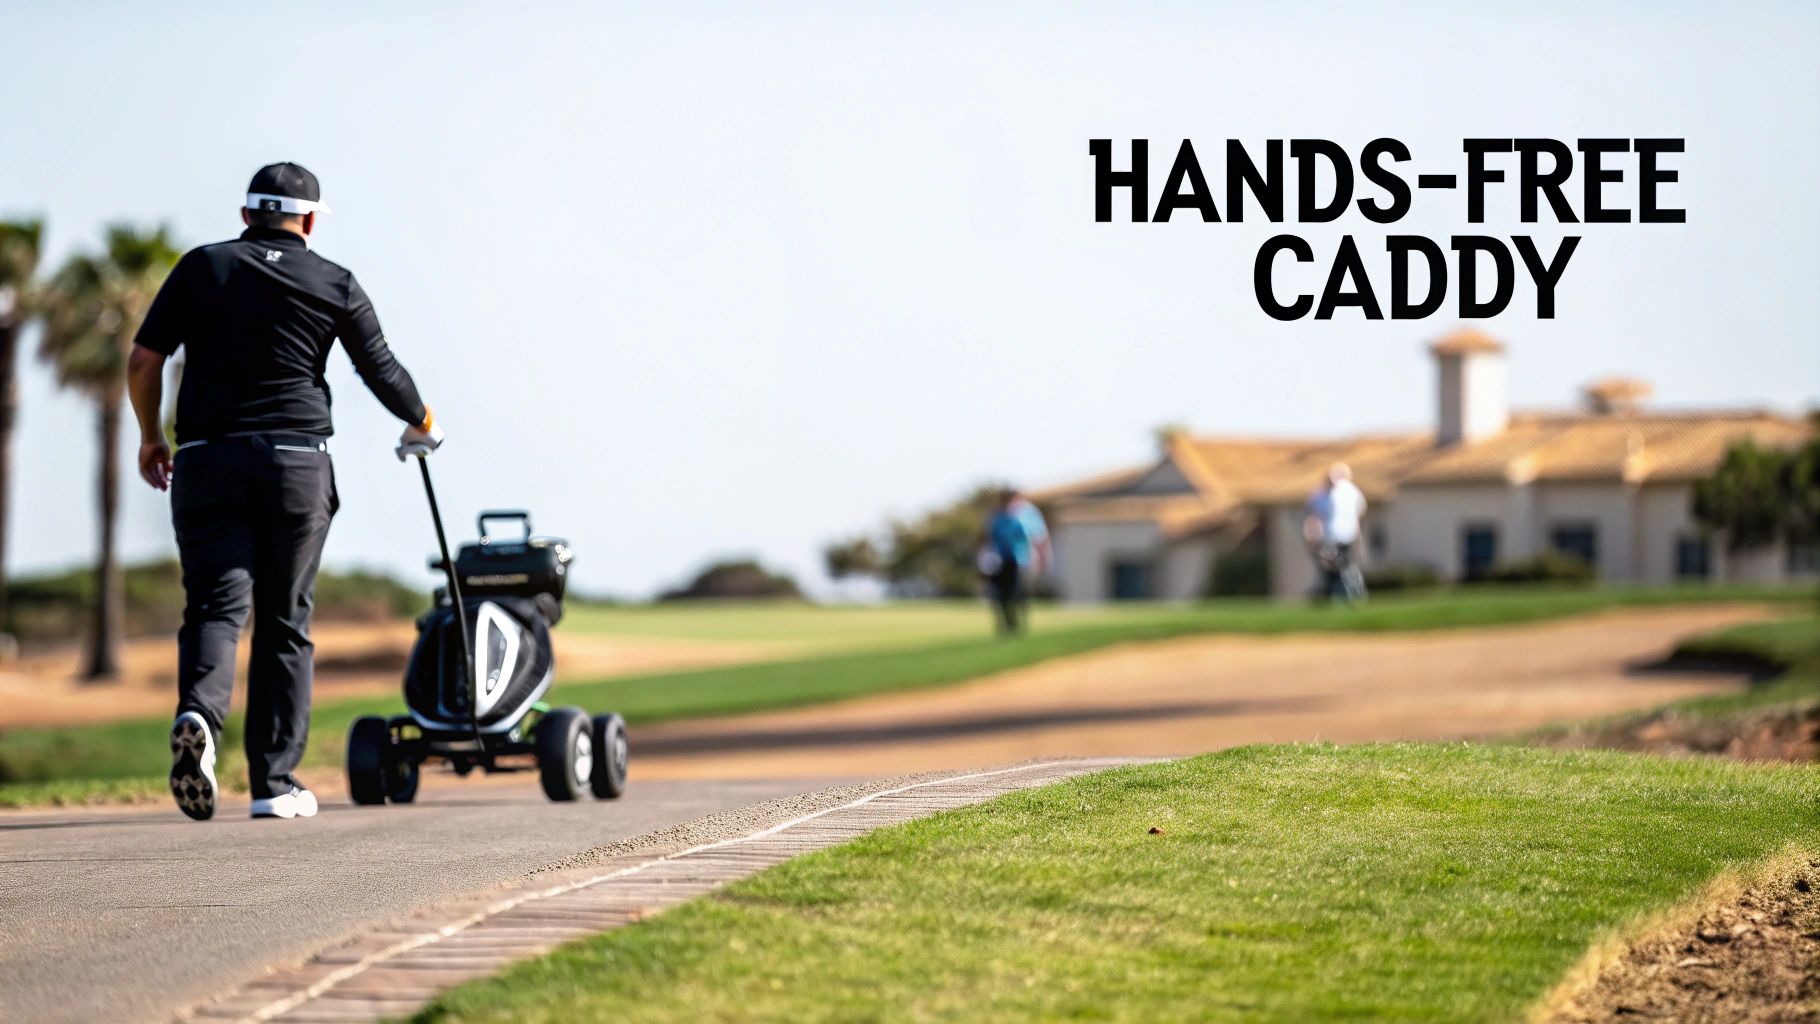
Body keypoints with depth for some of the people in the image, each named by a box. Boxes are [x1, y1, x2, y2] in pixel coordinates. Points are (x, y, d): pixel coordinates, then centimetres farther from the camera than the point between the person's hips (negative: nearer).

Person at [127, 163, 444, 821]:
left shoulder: (203, 267, 7)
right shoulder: (335, 285, 7)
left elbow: (143, 360, 4)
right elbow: (383, 373, 14)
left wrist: (150, 436, 19)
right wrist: (422, 425, 34)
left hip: (206, 462, 0)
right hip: (296, 461, 0)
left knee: (215, 604, -2)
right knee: (284, 620, 8)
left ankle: (198, 713, -34)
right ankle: (275, 783, 7)